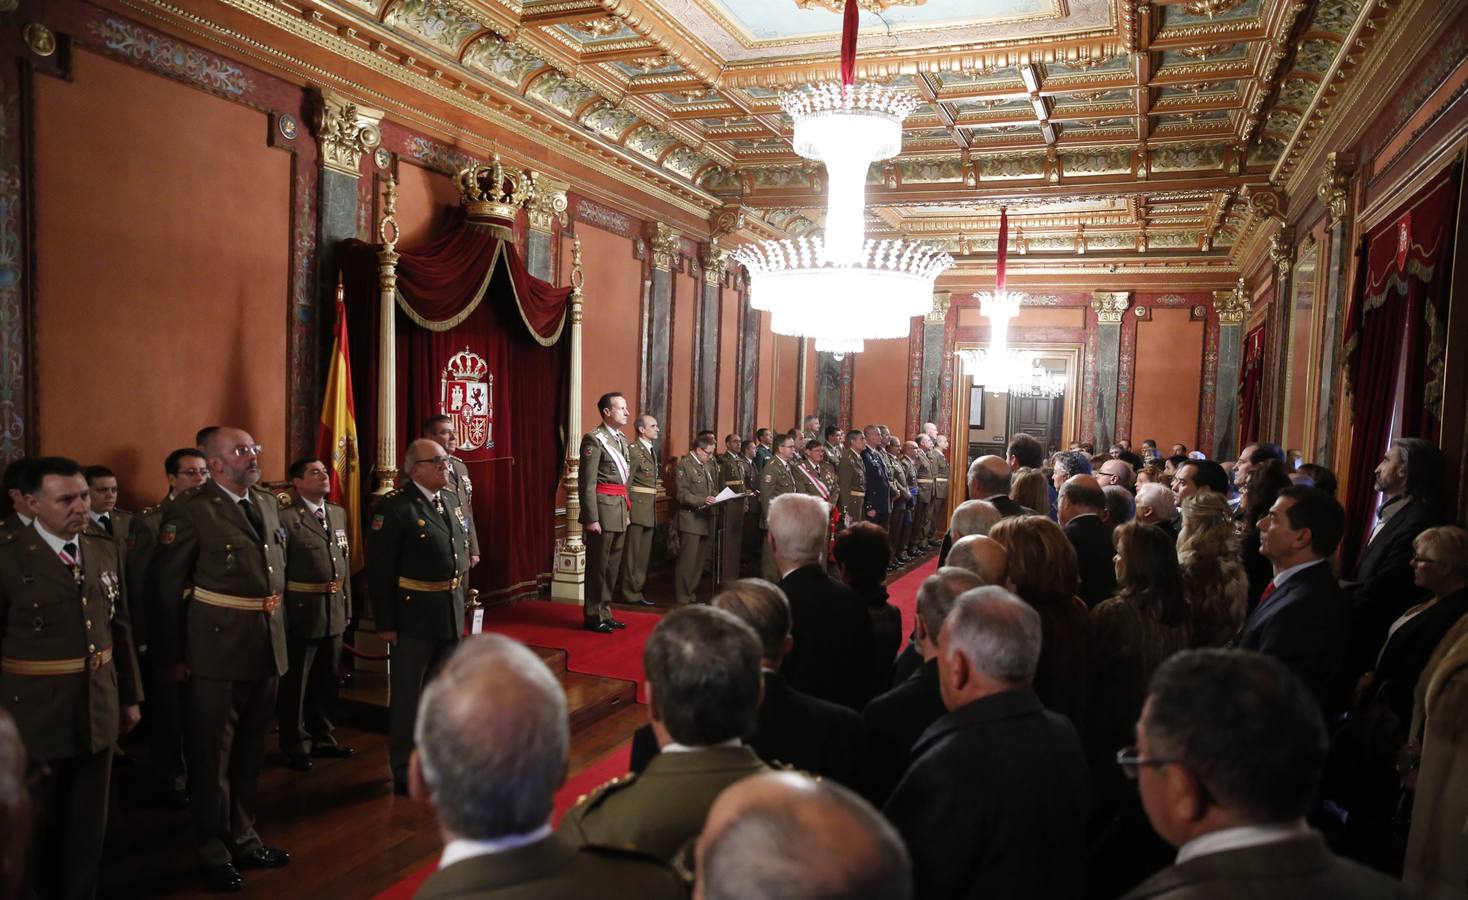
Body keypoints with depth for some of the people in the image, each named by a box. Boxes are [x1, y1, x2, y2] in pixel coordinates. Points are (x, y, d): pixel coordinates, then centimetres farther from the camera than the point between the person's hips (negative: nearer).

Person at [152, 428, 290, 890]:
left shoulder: (268, 502, 9)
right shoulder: (191, 509, -11)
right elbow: (170, 587, -9)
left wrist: (275, 625, 13)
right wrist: (173, 655, -7)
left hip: (267, 645, 6)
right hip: (218, 648, -6)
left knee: (251, 749, 18)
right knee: (212, 752, 9)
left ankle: (244, 838, 35)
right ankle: (214, 850, 25)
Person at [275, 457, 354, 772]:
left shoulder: (338, 513, 10)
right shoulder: (285, 517, -12)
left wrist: (347, 606, 12)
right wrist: (280, 616, -14)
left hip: (335, 610, 7)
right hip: (301, 612, -6)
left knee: (326, 681, 18)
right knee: (295, 683, 9)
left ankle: (321, 738, 33)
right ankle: (296, 746, 24)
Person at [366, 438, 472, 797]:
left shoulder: (451, 499, 8)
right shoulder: (394, 507, -15)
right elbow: (380, 570, -15)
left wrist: (461, 599, 12)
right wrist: (385, 623, -15)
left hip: (452, 614, 7)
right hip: (414, 616, -7)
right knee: (408, 696, 7)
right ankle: (405, 772, 22)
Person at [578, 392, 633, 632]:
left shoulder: (622, 440, 15)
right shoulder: (594, 439, -11)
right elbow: (587, 483, -15)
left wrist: (627, 511, 17)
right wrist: (591, 518, -18)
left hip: (620, 511, 8)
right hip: (603, 508, -8)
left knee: (613, 566, 13)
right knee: (598, 566, 0)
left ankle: (605, 613, 23)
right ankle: (593, 617, 10)